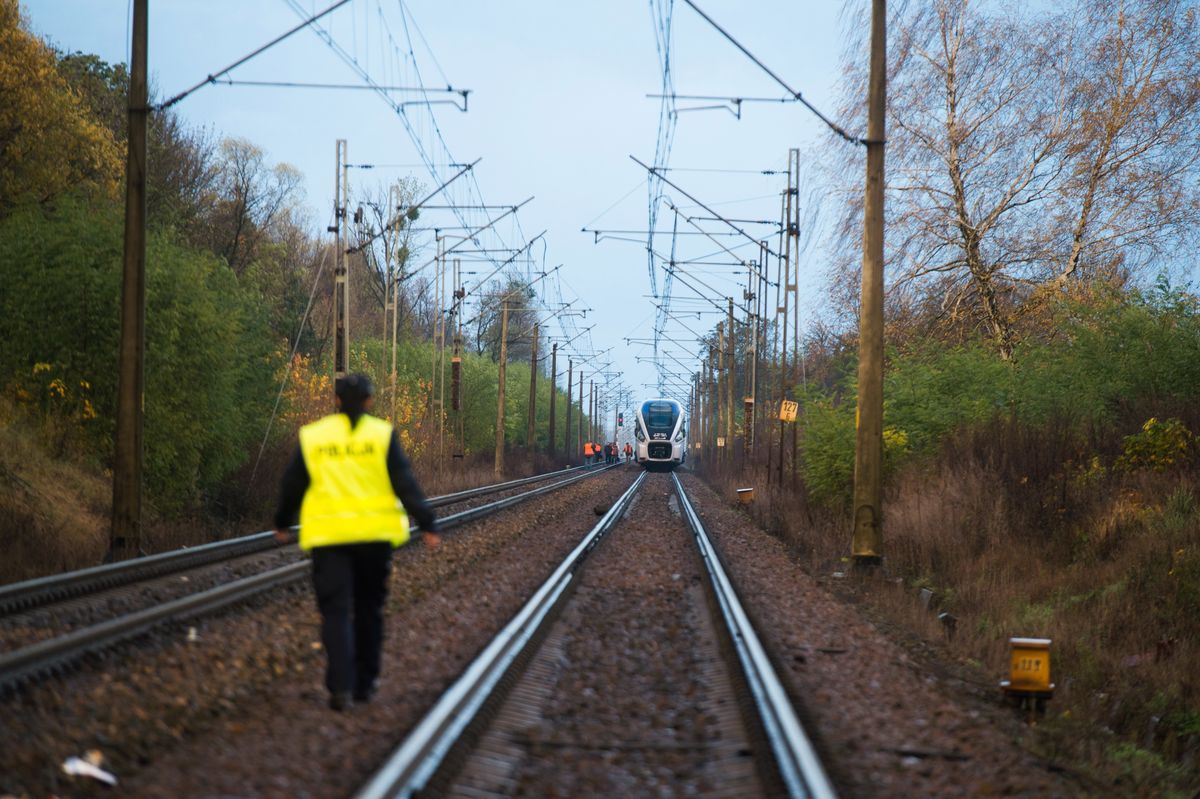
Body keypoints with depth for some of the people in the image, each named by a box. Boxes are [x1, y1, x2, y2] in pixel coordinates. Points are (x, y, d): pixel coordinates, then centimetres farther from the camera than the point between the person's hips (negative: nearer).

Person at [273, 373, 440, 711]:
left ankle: (341, 686, -15)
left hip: (328, 535, 0)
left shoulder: (312, 436, 4)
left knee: (335, 611, -1)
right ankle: (365, 683, 21)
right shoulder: (382, 435, -1)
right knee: (369, 608, 15)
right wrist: (427, 524, -2)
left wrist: (282, 522, 26)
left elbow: (292, 485, 11)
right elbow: (405, 483, -5)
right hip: (374, 532, 0)